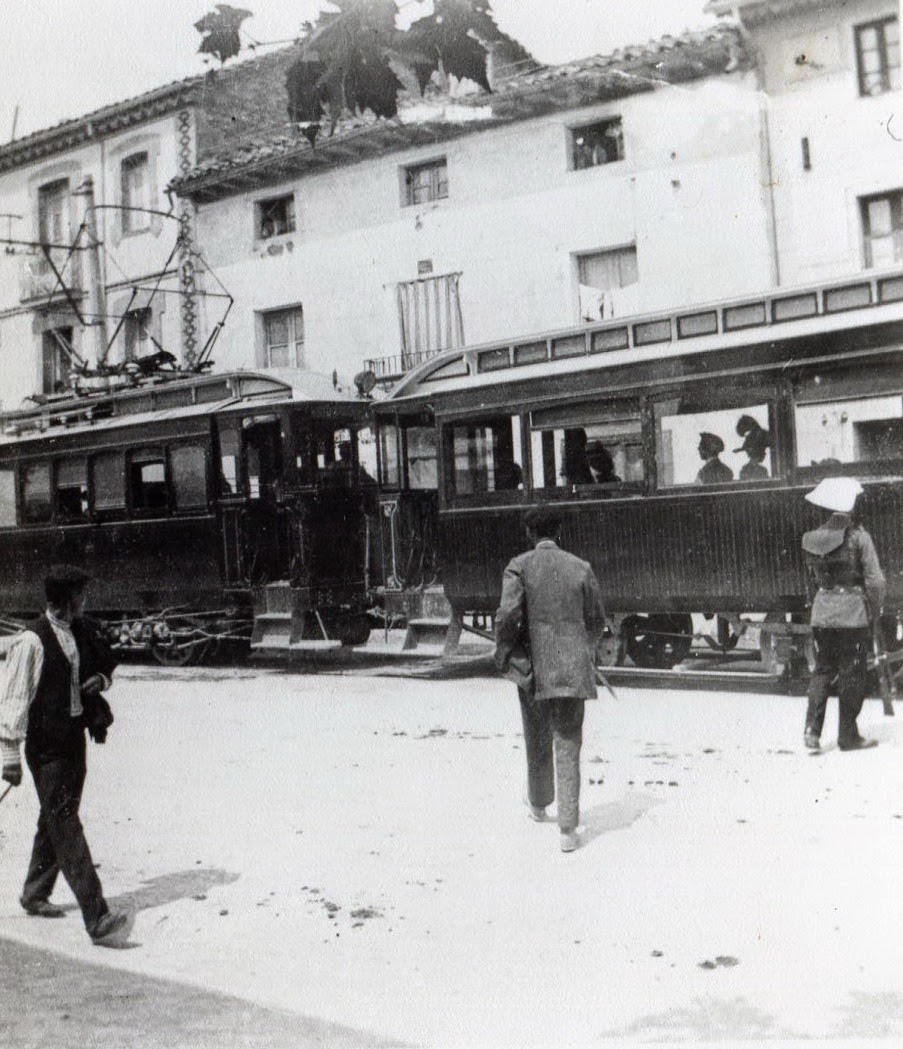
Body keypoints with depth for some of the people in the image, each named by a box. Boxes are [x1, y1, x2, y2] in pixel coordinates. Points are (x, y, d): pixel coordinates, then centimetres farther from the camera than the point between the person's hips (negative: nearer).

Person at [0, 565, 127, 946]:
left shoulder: (83, 631, 8)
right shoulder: (32, 642, -14)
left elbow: (107, 665, 24)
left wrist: (100, 679, 1)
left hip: (75, 736, 8)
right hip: (47, 746, -8)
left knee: (56, 821, 19)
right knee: (65, 827, -10)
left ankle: (35, 895, 38)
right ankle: (96, 918, -15)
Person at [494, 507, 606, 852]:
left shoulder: (519, 567, -5)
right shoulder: (580, 568, 3)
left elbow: (507, 615, -15)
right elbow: (597, 620, 10)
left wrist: (503, 655, 1)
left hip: (535, 668, -1)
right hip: (573, 669, 1)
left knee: (537, 743, 19)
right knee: (568, 747, 3)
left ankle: (538, 805, 40)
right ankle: (568, 829, -2)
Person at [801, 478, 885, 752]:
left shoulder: (812, 539, 2)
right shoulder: (858, 537, -12)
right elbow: (875, 580, -11)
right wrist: (874, 612, 2)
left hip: (821, 613, 4)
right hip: (853, 611, -4)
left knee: (822, 668, 15)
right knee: (851, 673, 5)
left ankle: (812, 729, 3)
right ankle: (848, 736, 12)